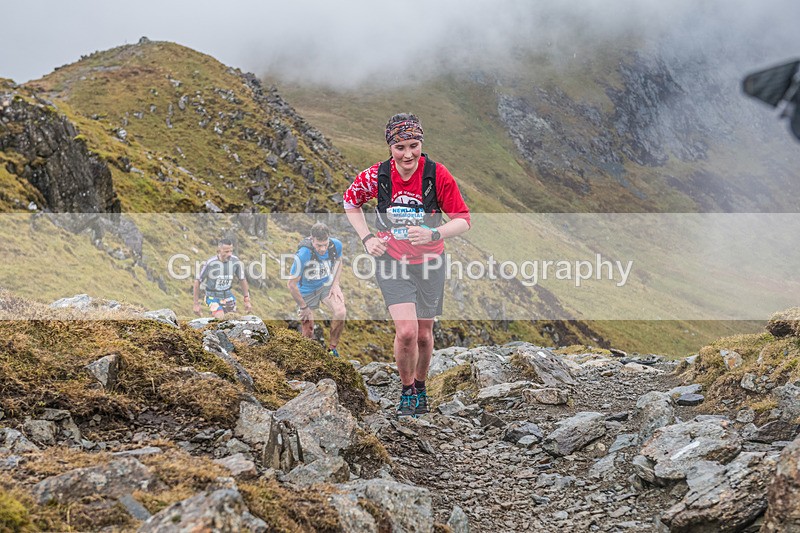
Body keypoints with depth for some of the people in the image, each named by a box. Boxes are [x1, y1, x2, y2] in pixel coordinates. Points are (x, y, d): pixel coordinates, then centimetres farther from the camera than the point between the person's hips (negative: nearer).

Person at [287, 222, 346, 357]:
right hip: (307, 290, -3)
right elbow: (291, 284, -23)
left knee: (340, 312, -23)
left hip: (327, 284, 3)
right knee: (308, 333, -1)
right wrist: (303, 307, -15)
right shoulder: (302, 255, -33)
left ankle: (332, 348, -2)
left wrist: (335, 284, -4)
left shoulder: (336, 245, -19)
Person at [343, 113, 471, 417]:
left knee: (423, 334, 11)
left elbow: (463, 220, -11)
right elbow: (350, 201, 8)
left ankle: (420, 387, 39)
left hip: (429, 263, 1)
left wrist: (434, 234, -29)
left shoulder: (437, 174, -16)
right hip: (391, 263, -1)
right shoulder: (376, 176, -13)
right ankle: (406, 391, 8)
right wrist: (367, 238, -2)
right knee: (406, 332, -17)